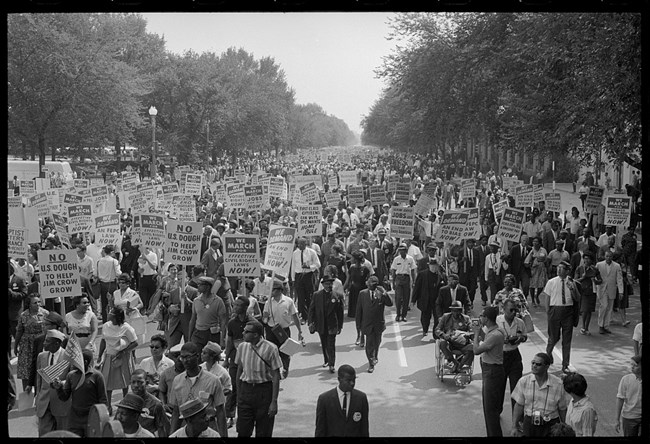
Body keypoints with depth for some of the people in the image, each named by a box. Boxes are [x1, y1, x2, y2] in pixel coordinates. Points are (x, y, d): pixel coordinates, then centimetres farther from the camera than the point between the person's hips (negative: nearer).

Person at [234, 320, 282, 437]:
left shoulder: (270, 348, -12)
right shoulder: (242, 347, 2)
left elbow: (276, 376, -9)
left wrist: (274, 401, -11)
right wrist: (238, 395, 13)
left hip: (264, 390, -3)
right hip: (245, 389, 4)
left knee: (263, 433, 5)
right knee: (243, 432, 3)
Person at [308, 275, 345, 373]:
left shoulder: (337, 296, -4)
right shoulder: (317, 295, 1)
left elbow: (340, 312, 1)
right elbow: (312, 309, 3)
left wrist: (340, 326, 2)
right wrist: (311, 322, -6)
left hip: (332, 325, -3)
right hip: (321, 324, 3)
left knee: (331, 345, -6)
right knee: (324, 344, 16)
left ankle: (331, 365, -2)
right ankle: (326, 360, 34)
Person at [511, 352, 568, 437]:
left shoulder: (558, 384, -8)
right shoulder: (523, 381, -4)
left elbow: (562, 410, 1)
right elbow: (519, 405, 3)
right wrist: (514, 427, 2)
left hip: (551, 426, -1)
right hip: (529, 423, 1)